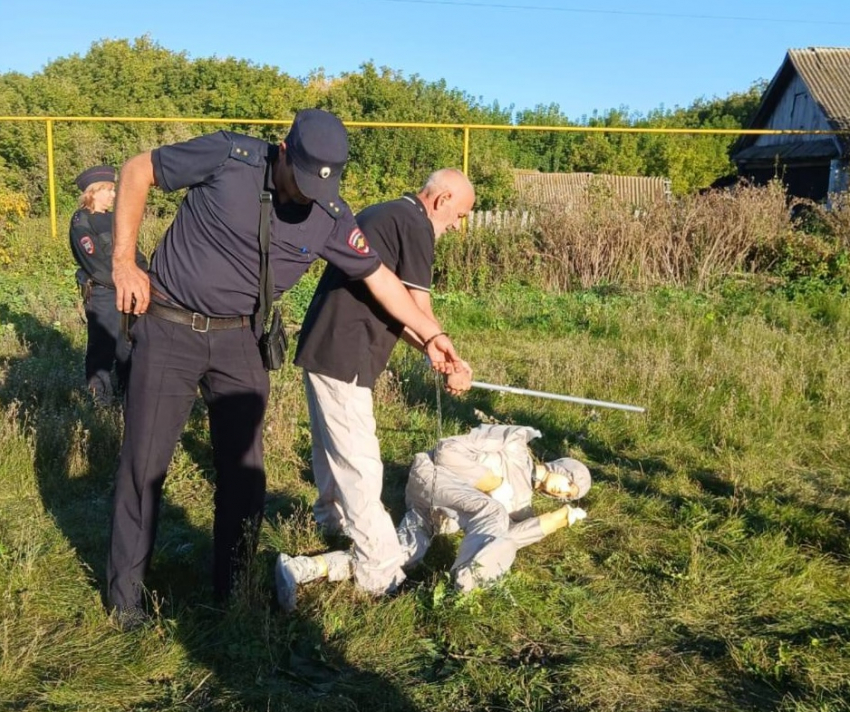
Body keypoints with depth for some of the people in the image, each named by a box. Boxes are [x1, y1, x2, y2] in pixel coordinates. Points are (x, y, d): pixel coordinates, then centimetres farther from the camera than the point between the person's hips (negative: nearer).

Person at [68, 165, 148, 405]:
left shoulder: (113, 220, 15)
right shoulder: (81, 222, -8)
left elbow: (132, 252, 15)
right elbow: (95, 264, -16)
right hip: (102, 294, -7)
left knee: (129, 343, 11)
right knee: (103, 345, -1)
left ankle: (128, 389, 24)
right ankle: (101, 396, 8)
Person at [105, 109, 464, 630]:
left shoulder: (330, 218, -8)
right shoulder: (229, 157, -17)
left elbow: (378, 275, 1)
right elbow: (138, 171, -6)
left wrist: (431, 334, -2)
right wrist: (124, 261, -11)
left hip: (238, 339, 3)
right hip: (170, 330, -3)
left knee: (243, 466, 8)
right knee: (145, 463, 2)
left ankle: (232, 585, 27)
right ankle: (126, 592, 21)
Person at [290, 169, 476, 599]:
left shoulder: (380, 214, 19)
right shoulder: (415, 225, -10)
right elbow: (418, 313, -12)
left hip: (320, 347, 10)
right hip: (341, 355, -10)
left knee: (333, 443, 26)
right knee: (359, 462, -8)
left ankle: (332, 516, 47)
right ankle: (380, 572, -3)